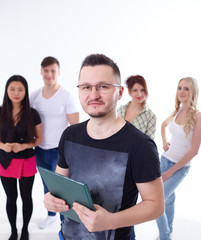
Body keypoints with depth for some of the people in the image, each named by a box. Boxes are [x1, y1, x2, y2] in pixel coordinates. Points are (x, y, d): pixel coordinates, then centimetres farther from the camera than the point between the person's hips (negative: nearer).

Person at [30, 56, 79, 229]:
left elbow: (75, 127, -11)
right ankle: (51, 215, 40)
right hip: (40, 149, 5)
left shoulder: (66, 97, -12)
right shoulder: (34, 96, 3)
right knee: (47, 185, 19)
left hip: (59, 150, -5)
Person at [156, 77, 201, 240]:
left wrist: (171, 171, -14)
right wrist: (164, 142, 7)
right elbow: (164, 125, 24)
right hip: (165, 159, 6)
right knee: (169, 198, 19)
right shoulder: (177, 112, 0)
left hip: (181, 166, -5)